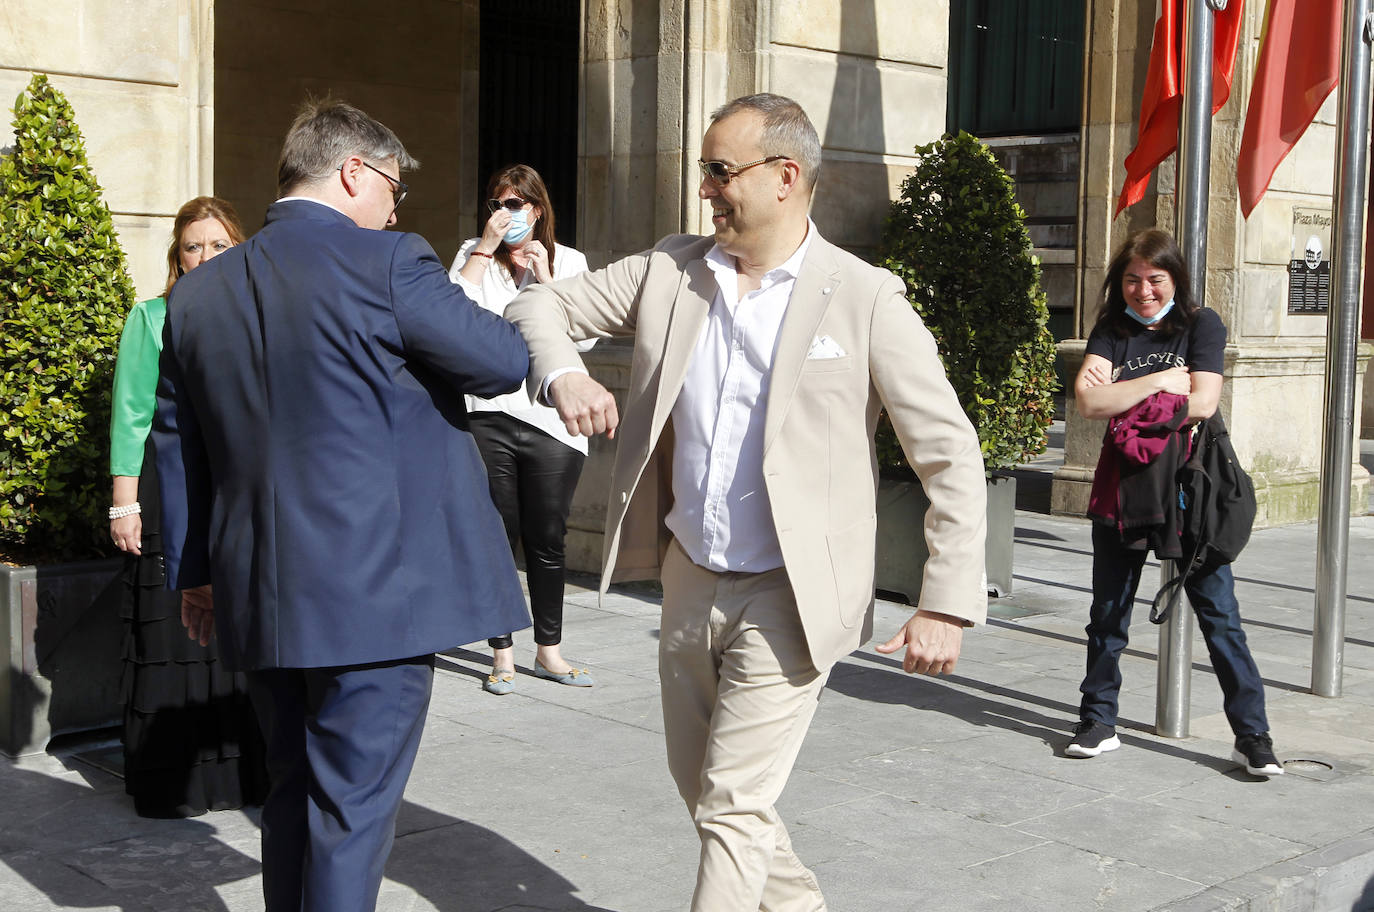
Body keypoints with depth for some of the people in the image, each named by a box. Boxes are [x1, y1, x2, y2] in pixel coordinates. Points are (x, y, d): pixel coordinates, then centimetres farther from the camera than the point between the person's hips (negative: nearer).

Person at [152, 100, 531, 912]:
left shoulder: (199, 292, 9)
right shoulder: (387, 264, -12)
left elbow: (177, 441, 15)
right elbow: (507, 362, -6)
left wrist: (194, 571, 23)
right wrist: (471, 301, 14)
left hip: (262, 598, 7)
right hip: (379, 589, -6)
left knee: (296, 795, 19)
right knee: (353, 811, 2)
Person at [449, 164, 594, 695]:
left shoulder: (568, 262, 10)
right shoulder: (473, 255, 9)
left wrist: (542, 276, -7)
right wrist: (486, 248, -10)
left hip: (551, 421, 1)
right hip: (488, 417, 0)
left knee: (547, 541, 7)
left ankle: (548, 651, 20)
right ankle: (502, 655, 12)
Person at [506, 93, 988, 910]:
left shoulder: (865, 298, -11)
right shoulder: (670, 272, 2)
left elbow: (952, 456, -10)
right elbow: (543, 305, 8)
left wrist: (948, 605, -15)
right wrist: (562, 373, -16)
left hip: (788, 595, -6)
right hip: (689, 581, 6)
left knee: (733, 807, -6)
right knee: (699, 783, 20)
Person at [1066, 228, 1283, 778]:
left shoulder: (1202, 325, -1)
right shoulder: (1111, 330, 4)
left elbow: (1202, 403, -15)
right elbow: (1089, 402, -11)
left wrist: (1119, 393, -11)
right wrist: (1160, 381, -15)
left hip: (1188, 492, -2)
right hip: (1121, 491, 3)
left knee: (1219, 615, -1)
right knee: (1107, 614, 10)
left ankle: (1252, 736, 6)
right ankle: (1098, 724, 23)